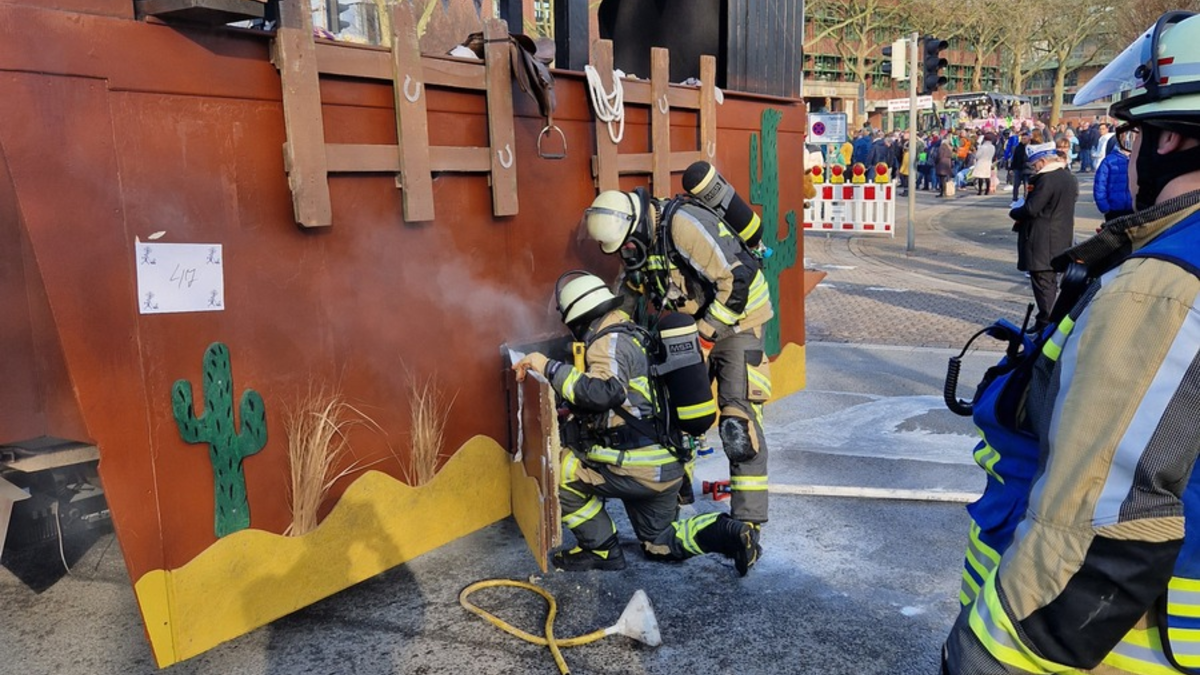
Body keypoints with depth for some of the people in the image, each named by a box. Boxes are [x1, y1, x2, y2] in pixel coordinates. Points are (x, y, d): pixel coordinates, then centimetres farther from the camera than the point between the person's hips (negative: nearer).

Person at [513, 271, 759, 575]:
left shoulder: (610, 341, -16)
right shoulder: (631, 333, 14)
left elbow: (605, 391, -36)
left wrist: (549, 367, -29)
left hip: (640, 469, -10)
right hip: (667, 464, 10)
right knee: (661, 544, 26)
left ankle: (601, 550, 7)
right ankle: (730, 533, 9)